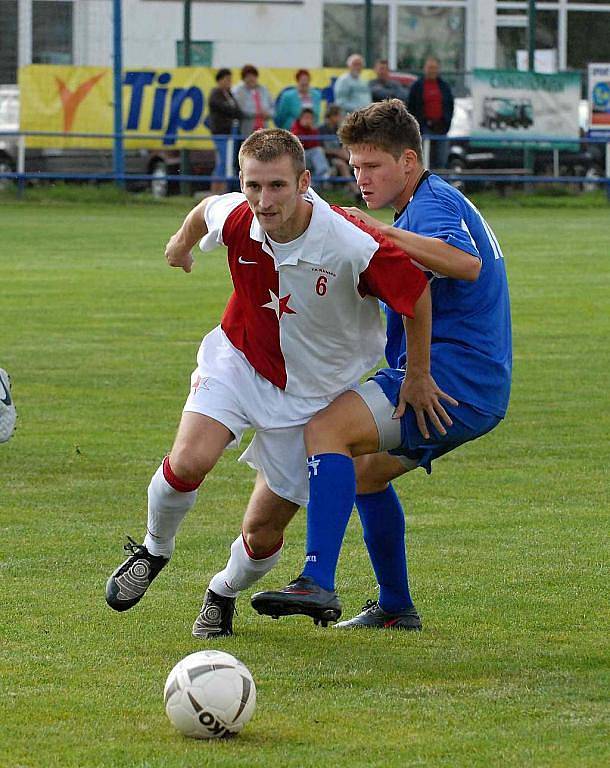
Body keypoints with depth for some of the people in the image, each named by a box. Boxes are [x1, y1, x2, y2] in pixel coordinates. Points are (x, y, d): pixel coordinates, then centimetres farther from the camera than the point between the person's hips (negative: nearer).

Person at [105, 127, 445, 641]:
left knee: (264, 532, 2)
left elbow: (417, 292, -16)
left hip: (309, 395, -1)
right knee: (189, 461, -25)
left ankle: (224, 593, 37)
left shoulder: (355, 247, -31)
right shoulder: (234, 218, -20)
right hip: (238, 360, 1)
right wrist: (182, 243, 29)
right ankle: (154, 550, 7)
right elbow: (204, 210, 6)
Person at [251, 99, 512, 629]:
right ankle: (395, 608, 31)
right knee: (364, 471, 27)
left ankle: (318, 584, -35)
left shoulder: (432, 204, -12)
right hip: (481, 389, 11)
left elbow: (467, 264, -35)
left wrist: (380, 231, -35)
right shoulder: (442, 204, 22)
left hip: (454, 383, -11)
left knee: (327, 428, -24)